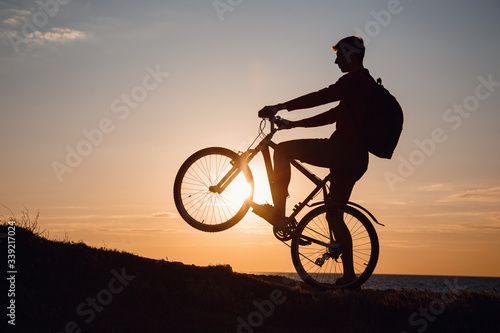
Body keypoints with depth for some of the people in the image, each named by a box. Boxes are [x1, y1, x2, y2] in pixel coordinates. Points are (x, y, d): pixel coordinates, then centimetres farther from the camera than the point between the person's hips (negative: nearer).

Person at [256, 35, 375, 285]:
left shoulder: (356, 79, -6)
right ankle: (349, 275, 15)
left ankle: (279, 213, -12)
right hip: (356, 159, 10)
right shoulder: (363, 84, 25)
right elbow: (334, 114, 27)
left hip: (342, 150, -10)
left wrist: (280, 106, -13)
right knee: (334, 216, 14)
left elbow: (321, 96, -16)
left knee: (282, 150, -11)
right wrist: (295, 124, 27)